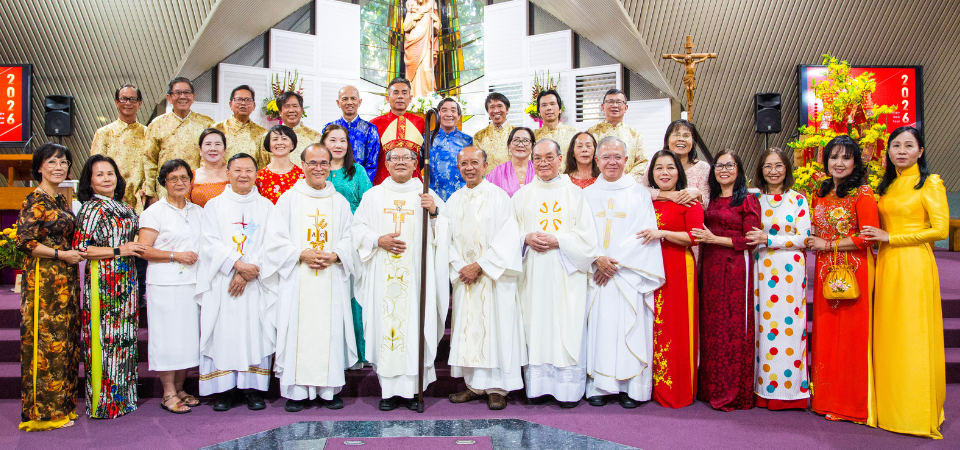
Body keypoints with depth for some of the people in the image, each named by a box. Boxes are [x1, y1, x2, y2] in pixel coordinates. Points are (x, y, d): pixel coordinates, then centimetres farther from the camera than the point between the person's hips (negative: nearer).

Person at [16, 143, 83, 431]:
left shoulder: (62, 200, 15)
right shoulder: (35, 200, -9)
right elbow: (24, 241, -15)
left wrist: (74, 252, 9)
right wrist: (61, 254, -14)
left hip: (65, 278, 8)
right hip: (43, 277, -8)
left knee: (65, 338, 11)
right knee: (46, 339, -3)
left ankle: (62, 403, 19)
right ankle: (45, 410, 6)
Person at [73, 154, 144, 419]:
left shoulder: (124, 207, 14)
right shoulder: (91, 209, -8)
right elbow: (79, 248, -16)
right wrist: (119, 250, -15)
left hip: (126, 282, 7)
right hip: (102, 281, -7)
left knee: (124, 336, 11)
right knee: (105, 337, -4)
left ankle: (124, 396, 21)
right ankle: (104, 403, 6)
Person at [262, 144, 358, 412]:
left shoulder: (340, 202, 12)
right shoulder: (288, 199, 6)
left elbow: (350, 239, 8)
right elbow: (276, 238, 0)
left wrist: (334, 255, -11)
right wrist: (301, 254, -13)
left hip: (332, 279, 2)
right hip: (297, 279, -1)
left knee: (331, 331, 0)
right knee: (298, 330, -3)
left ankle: (330, 389, 11)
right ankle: (297, 390, 7)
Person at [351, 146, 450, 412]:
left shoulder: (428, 195, 11)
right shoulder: (373, 196, 14)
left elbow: (444, 232, 6)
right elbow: (357, 228, 10)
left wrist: (434, 213, -13)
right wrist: (378, 240, -7)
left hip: (416, 273, -1)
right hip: (383, 274, 1)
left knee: (415, 326, -5)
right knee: (385, 325, -3)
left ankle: (414, 388, 3)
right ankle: (390, 390, 5)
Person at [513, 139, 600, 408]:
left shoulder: (575, 193, 5)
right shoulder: (522, 195, 12)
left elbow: (587, 237, 0)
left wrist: (557, 241, -13)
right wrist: (526, 238, -9)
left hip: (566, 274, -2)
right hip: (533, 274, 2)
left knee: (567, 329, -2)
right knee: (535, 325, 1)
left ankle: (569, 388, 7)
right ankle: (538, 386, 10)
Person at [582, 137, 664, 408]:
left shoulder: (639, 193, 7)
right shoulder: (587, 194, 13)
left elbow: (643, 233, -3)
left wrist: (615, 261, -10)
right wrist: (598, 259, -12)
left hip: (629, 273, -2)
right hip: (596, 274, 2)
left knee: (630, 327, -4)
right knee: (599, 326, -1)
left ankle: (631, 387, 3)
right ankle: (599, 386, 5)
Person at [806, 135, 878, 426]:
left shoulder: (862, 194, -8)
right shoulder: (820, 194, 13)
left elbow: (868, 237, -15)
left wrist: (828, 245, -11)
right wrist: (812, 241, 5)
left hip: (853, 270, -6)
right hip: (825, 270, 6)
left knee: (850, 334, -1)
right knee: (826, 331, 8)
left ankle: (852, 404, 11)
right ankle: (827, 399, 17)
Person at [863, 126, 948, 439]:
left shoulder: (930, 183, -3)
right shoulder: (886, 185, 16)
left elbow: (940, 229, -11)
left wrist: (890, 238, -12)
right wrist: (877, 237, 5)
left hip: (914, 266, -6)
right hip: (886, 264, 6)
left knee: (913, 339, -2)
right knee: (888, 338, 7)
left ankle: (917, 411, 8)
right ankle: (890, 405, 15)